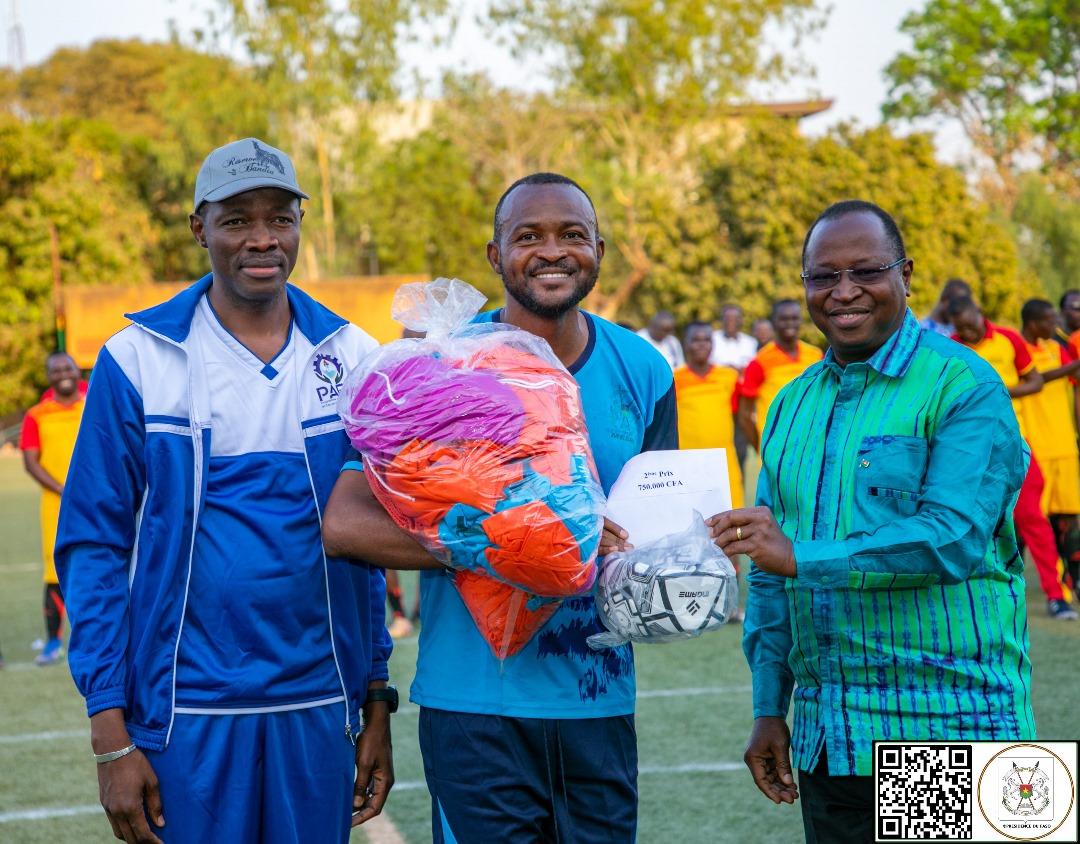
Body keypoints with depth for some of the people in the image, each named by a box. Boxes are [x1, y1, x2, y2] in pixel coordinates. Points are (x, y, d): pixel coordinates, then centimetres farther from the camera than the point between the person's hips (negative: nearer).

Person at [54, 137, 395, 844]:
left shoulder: (349, 357, 5)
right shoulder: (137, 360, -3)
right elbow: (94, 546, -3)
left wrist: (377, 710, 8)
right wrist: (111, 739, -7)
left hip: (319, 709, 3)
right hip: (183, 717, -2)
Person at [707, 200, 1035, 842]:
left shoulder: (964, 387, -7)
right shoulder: (793, 405, 14)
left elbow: (952, 537, -20)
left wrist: (801, 557, -27)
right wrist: (769, 709, 12)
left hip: (948, 725, -6)